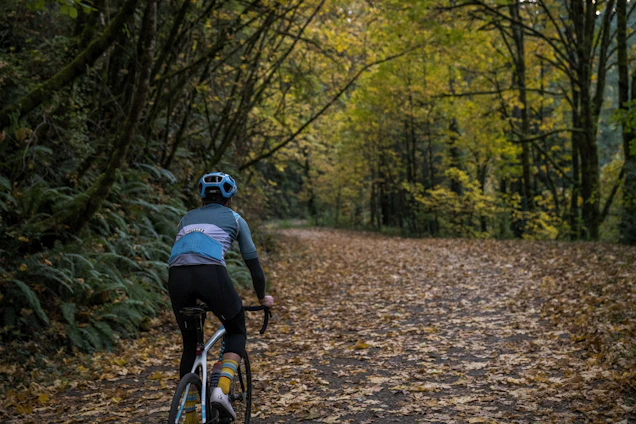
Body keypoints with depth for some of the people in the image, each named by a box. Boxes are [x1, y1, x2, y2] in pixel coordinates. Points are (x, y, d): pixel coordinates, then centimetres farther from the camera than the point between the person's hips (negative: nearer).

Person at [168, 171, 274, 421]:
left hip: (177, 276, 4)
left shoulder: (187, 218, 33)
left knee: (190, 343, 21)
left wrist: (193, 295, 51)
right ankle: (222, 389, -1)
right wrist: (262, 297, 38)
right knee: (237, 331, 21)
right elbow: (252, 261, 24)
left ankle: (189, 417, 24)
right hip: (211, 274, -4)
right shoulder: (234, 219, 23)